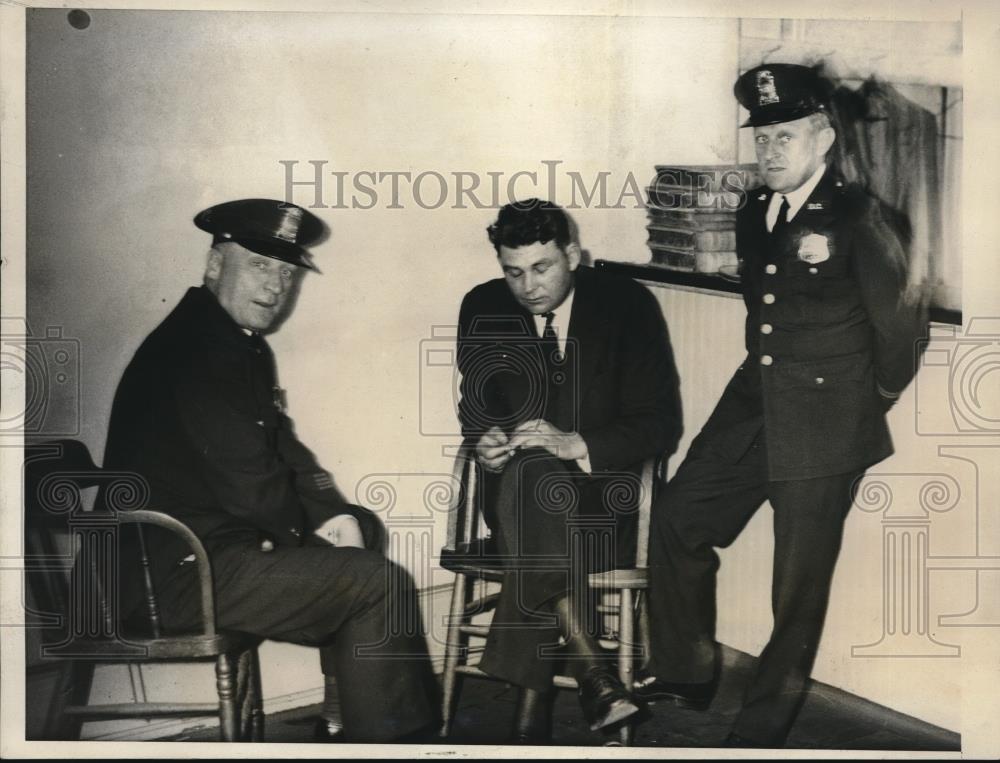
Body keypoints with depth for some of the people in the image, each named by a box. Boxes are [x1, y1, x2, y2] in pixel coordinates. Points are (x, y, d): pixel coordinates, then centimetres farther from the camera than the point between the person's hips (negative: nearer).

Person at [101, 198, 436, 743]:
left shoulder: (241, 343, 12)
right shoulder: (195, 351, -21)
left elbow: (283, 448, 15)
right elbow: (250, 488, -25)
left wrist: (333, 514, 0)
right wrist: (309, 522, -6)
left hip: (208, 540, 11)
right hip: (181, 572, -11)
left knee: (361, 529, 21)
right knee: (380, 584, -12)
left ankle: (343, 720, 22)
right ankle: (375, 737, 3)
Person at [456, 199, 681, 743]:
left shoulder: (627, 305, -4)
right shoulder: (483, 310, 5)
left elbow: (661, 424, -8)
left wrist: (576, 445, -24)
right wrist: (484, 442, -10)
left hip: (601, 492, -2)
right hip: (516, 491, 2)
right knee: (529, 473, -35)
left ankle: (531, 715, -30)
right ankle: (592, 672, -38)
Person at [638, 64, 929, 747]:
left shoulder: (856, 217, -13)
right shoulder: (754, 212, 8)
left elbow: (901, 322, -7)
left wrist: (874, 400, 4)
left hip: (824, 428, -7)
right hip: (754, 406, 7)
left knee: (800, 582, 4)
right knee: (677, 518, 8)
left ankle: (766, 724, 20)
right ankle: (686, 672, 25)